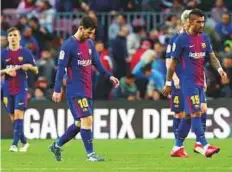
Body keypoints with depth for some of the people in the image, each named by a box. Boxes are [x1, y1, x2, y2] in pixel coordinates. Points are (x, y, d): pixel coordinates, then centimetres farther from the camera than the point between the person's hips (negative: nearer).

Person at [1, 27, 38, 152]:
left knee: (18, 115, -15)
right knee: (13, 118, 5)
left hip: (21, 89, -3)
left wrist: (30, 67, -15)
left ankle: (15, 144, -18)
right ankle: (24, 142, 20)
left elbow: (36, 71, 7)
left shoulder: (26, 53, 2)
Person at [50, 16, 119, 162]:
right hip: (75, 90, -8)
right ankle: (90, 154, -10)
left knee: (80, 123, 11)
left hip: (87, 90, 8)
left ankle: (57, 146, 26)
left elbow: (96, 62, 20)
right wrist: (57, 90, -16)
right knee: (87, 119, -15)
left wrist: (109, 76, 11)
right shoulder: (69, 45, -12)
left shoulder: (90, 43, 11)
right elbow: (61, 67, -13)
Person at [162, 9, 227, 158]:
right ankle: (205, 146, -21)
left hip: (200, 81, 7)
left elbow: (212, 56, 8)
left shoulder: (205, 38, 9)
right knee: (196, 113, -14)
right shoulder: (182, 39, -8)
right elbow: (173, 62, -2)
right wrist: (168, 84, 0)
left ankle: (178, 147, 20)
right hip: (188, 82, -7)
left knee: (189, 115, 11)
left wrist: (220, 69, -13)